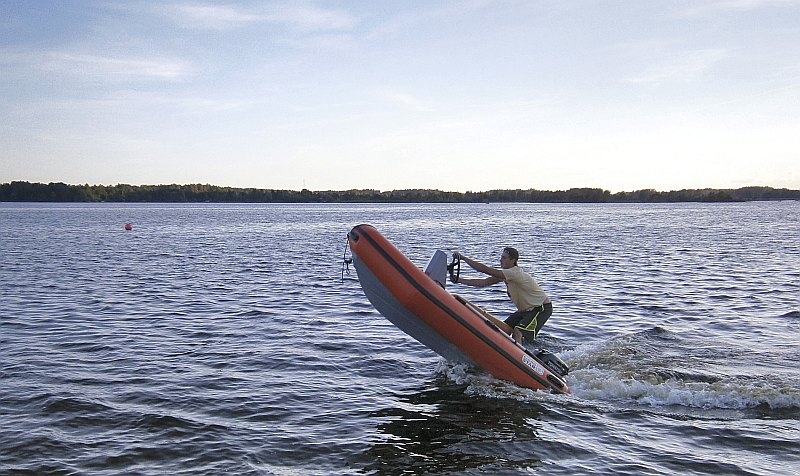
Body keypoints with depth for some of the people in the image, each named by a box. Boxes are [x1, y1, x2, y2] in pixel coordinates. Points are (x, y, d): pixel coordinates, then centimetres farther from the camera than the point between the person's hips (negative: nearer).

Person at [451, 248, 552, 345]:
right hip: (526, 309, 10)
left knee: (517, 332, -24)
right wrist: (459, 280, -7)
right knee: (504, 330, 2)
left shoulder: (515, 273, -29)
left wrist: (463, 257, -31)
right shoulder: (506, 274, -1)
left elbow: (485, 269, -34)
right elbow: (484, 282, -2)